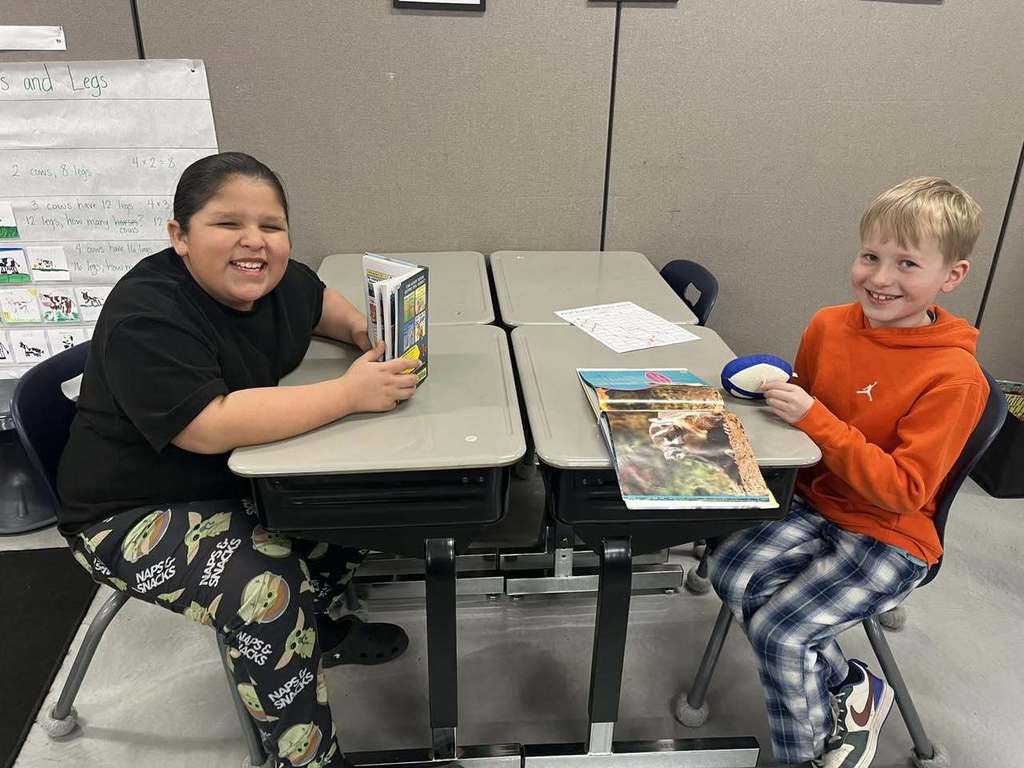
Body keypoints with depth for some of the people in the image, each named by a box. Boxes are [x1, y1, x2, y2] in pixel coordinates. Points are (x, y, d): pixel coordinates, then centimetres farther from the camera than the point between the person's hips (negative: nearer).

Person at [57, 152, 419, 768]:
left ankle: (312, 623, 24)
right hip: (136, 514, -8)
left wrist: (368, 334, -5)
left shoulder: (273, 280, -6)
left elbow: (319, 304, 16)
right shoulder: (148, 317, -27)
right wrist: (350, 392, -35)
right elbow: (212, 427, -38)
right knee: (268, 589, -27)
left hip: (241, 479, 8)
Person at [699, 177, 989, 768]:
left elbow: (902, 489, -23)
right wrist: (776, 392, -5)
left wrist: (813, 418, -30)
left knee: (779, 631, -18)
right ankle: (851, 687, 9)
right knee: (732, 573, -14)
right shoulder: (829, 326, -3)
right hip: (815, 504, 6)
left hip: (890, 538, -6)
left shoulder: (955, 376, -20)